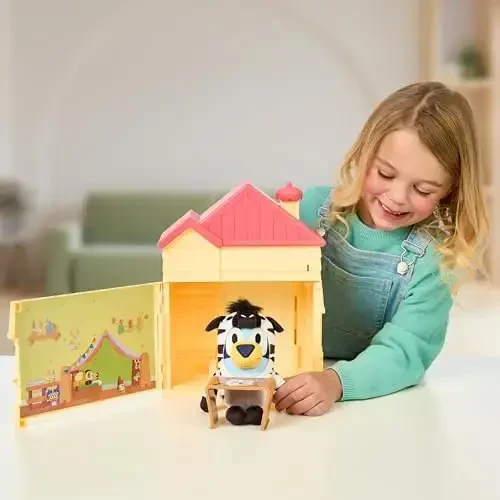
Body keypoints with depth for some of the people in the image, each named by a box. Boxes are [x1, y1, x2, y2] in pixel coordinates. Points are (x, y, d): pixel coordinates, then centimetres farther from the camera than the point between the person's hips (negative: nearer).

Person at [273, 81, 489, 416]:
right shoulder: (312, 208, -6)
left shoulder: (434, 260, -9)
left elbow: (404, 351, -17)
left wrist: (336, 381, -36)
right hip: (285, 378, 2)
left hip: (377, 404, -2)